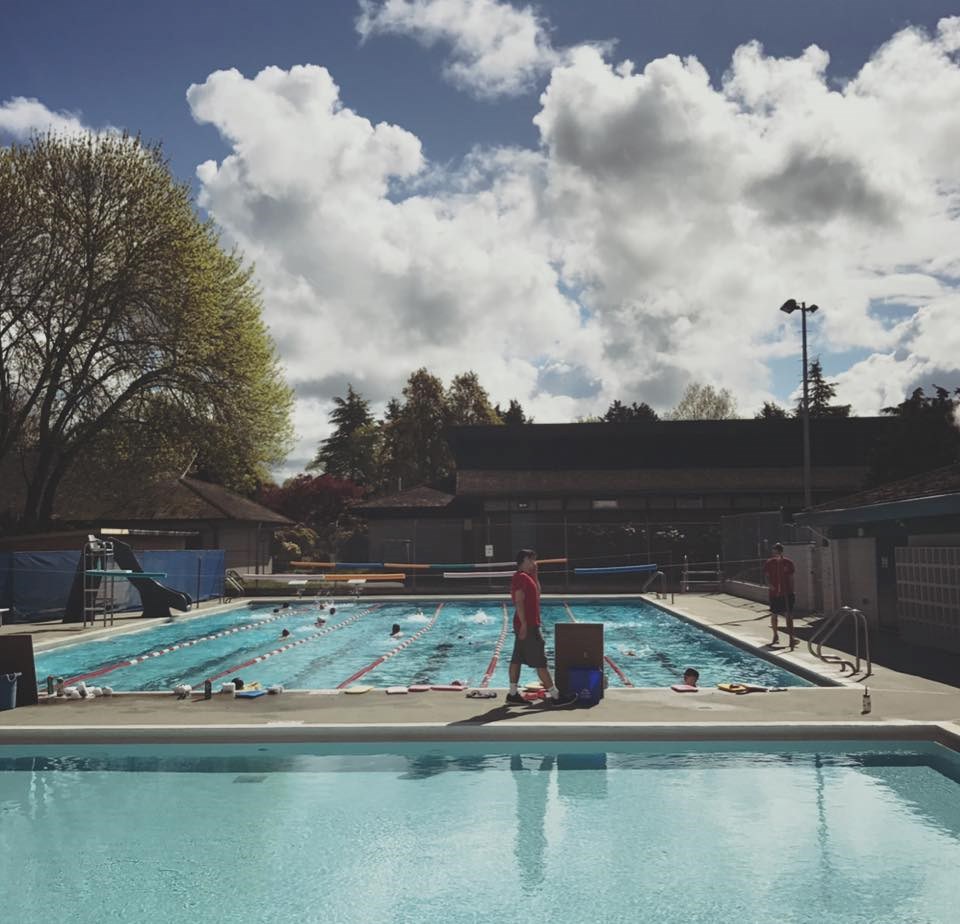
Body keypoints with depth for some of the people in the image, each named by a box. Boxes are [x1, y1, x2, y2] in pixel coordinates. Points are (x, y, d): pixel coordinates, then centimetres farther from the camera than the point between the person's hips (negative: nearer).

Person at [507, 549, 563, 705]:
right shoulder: (521, 577, -14)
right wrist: (524, 624, -24)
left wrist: (535, 575, 17)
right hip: (528, 625, -10)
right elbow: (519, 601, -20)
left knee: (517, 659, 9)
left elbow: (537, 593, 24)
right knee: (540, 661, -8)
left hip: (527, 624, 10)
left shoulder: (527, 577, 16)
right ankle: (554, 695, -7)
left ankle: (513, 693, 13)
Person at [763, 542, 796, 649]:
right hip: (774, 593, 2)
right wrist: (769, 584, -18)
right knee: (773, 615, 13)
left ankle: (791, 638, -10)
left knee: (788, 616, -8)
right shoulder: (769, 563, 0)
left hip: (786, 593, -2)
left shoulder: (788, 562, -3)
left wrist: (792, 592, -6)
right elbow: (766, 575, 1)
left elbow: (791, 578, -1)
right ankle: (775, 635, 30)